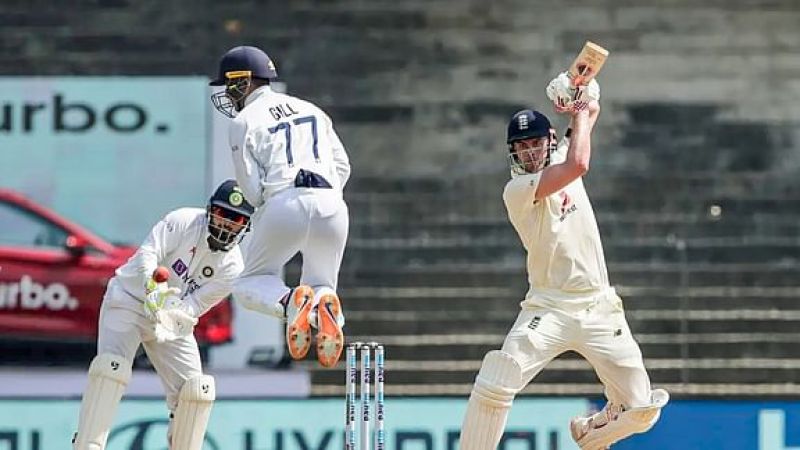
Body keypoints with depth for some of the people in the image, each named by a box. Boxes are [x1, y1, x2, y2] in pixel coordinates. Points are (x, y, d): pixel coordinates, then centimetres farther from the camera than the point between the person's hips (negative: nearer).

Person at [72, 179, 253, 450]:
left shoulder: (232, 267, -8)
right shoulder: (184, 222, -17)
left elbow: (195, 305, -15)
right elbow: (147, 254, -26)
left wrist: (172, 316, -36)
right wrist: (153, 288, -45)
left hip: (175, 323, 4)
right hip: (129, 303, -4)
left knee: (195, 389, -6)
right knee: (111, 367, -24)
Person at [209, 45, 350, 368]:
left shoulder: (243, 122, 7)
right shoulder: (311, 110, 23)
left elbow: (252, 190, 2)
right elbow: (343, 166, 19)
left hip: (284, 204, -4)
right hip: (332, 202, 4)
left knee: (250, 284, 15)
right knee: (322, 283, 21)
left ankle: (290, 302, -20)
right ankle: (325, 306, -17)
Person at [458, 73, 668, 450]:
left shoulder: (560, 157, 10)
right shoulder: (517, 189, -11)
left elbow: (592, 109, 23)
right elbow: (579, 165, -23)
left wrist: (586, 100, 0)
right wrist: (578, 113, -9)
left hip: (599, 309, 5)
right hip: (550, 309, -5)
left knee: (641, 409, 2)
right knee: (494, 386, -25)